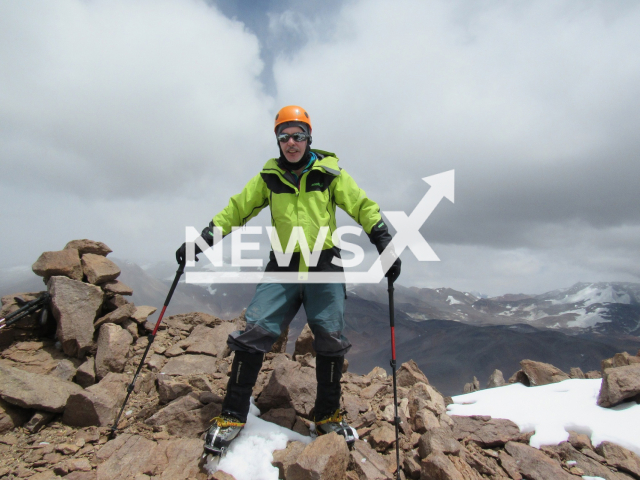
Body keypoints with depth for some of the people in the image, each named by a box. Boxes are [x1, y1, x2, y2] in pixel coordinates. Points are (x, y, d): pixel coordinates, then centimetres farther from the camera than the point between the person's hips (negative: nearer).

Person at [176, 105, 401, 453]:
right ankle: (233, 414, 9)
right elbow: (237, 208, 10)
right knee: (255, 333, -9)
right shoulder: (269, 176, 7)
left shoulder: (329, 173, 2)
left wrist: (384, 245, -7)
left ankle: (327, 416, 23)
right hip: (282, 269, 1)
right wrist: (203, 238, 2)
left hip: (325, 269, 0)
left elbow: (363, 207, 2)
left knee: (330, 340, 2)